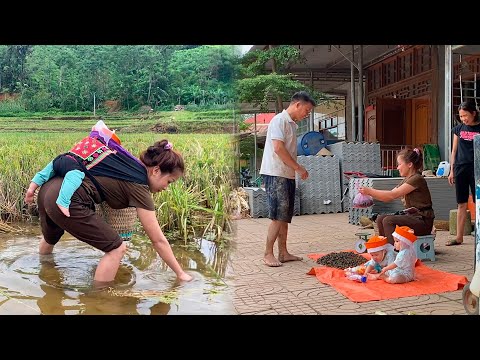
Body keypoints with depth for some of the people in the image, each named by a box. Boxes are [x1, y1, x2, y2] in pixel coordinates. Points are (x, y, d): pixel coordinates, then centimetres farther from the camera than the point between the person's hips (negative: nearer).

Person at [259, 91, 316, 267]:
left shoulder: (292, 124, 19)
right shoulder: (279, 120, -10)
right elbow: (278, 148, -20)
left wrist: (297, 169, 10)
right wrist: (298, 167, -16)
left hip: (287, 175, 9)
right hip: (275, 174, -9)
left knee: (285, 216, 10)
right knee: (278, 216, -9)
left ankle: (283, 253, 17)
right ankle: (268, 254, -1)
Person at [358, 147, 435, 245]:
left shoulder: (417, 179, -15)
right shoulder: (407, 180, 15)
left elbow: (392, 195, -21)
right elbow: (389, 196, 9)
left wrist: (370, 191, -19)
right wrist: (370, 192, -3)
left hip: (423, 221, -9)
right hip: (412, 216, 9)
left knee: (389, 221, -24)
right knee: (380, 218, 0)